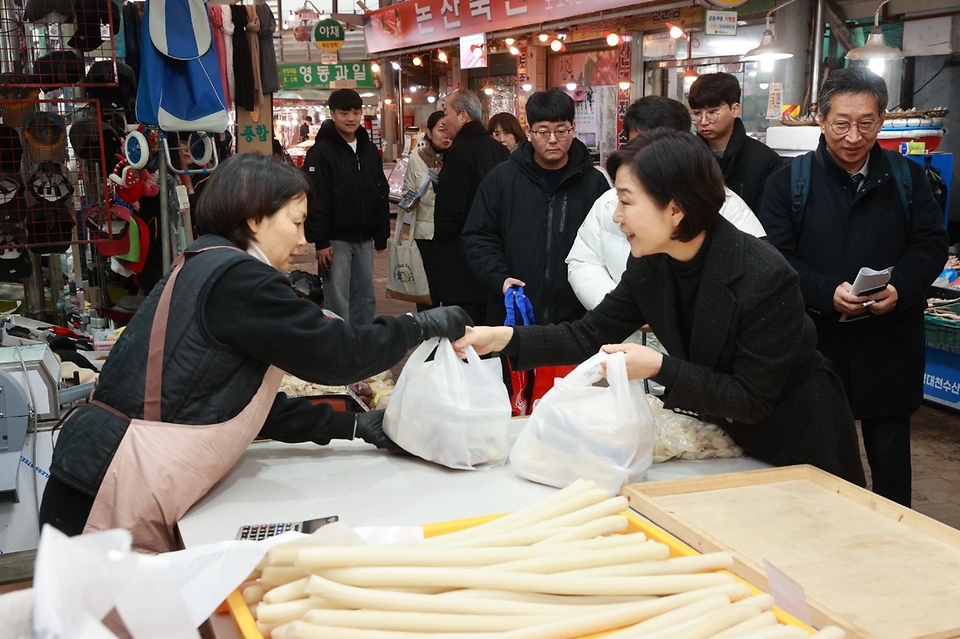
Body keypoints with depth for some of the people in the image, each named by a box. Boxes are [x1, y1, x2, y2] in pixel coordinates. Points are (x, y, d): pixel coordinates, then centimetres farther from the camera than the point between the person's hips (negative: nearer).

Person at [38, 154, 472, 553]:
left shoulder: (202, 268, 15)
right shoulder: (238, 279, -16)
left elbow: (257, 406, 17)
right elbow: (338, 355, -12)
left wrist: (354, 426, 16)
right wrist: (425, 325, 2)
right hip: (115, 502, -10)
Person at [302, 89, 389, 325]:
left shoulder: (370, 150, 11)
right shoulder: (320, 152, -10)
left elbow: (381, 194, 16)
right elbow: (316, 201, -15)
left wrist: (382, 234, 12)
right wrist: (321, 242, -19)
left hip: (364, 239, 6)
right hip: (336, 240, -6)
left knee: (365, 299, 12)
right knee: (338, 303, -4)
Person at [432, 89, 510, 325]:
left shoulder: (460, 151, -16)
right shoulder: (499, 149, 8)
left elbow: (451, 209, -19)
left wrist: (440, 241, -4)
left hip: (461, 260, -8)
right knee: (488, 325, 14)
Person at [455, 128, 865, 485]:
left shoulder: (765, 278, -31)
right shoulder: (649, 264, -12)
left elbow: (751, 400, -26)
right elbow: (590, 336, -6)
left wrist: (659, 368, -34)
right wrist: (504, 338, -18)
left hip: (796, 439, -5)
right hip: (724, 432, 6)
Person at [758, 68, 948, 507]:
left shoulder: (907, 178, 6)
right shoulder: (790, 182, 0)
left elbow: (931, 244, 3)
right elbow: (776, 256, -7)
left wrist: (900, 289, -17)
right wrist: (827, 293, -22)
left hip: (889, 348, 1)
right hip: (817, 343, -1)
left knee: (890, 456, 10)